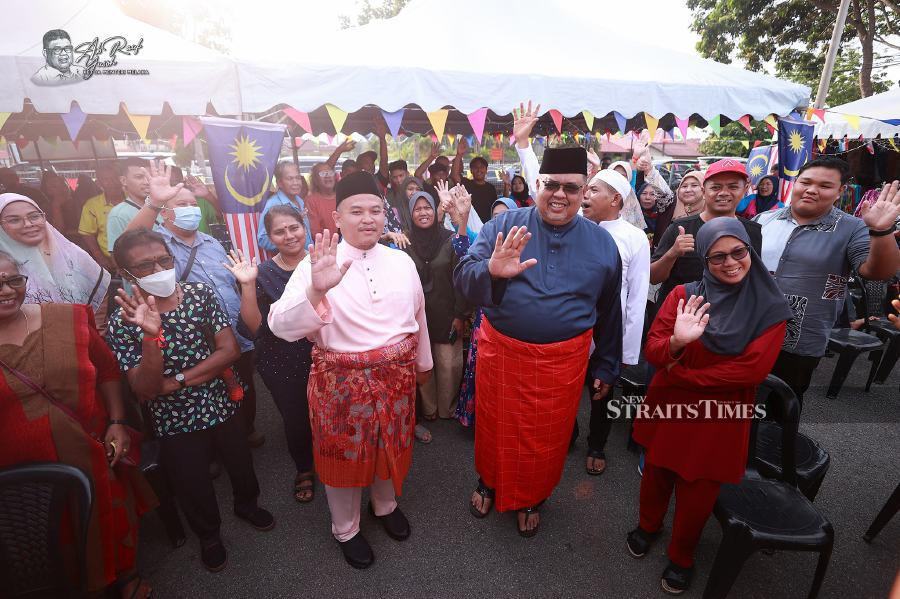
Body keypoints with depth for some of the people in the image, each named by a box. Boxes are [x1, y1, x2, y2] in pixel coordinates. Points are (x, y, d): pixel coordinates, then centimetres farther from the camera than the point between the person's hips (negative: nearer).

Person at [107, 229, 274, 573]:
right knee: (194, 490, 19)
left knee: (242, 467, 24)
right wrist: (152, 336, -36)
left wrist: (175, 382, -19)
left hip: (222, 407, 2)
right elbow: (145, 390, -22)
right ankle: (209, 535, 49)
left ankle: (246, 505, 56)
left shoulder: (201, 295, -9)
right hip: (176, 423, -2)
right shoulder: (123, 321, -15)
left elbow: (229, 350, -13)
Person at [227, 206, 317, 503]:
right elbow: (254, 327, -13)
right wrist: (248, 286, -23)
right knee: (295, 419, 11)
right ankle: (304, 469, 43)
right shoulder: (263, 274, -8)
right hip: (282, 365, -1)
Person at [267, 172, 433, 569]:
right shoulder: (317, 265, -15)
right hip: (342, 381, -4)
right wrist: (316, 290, -42)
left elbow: (418, 316, 12)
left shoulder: (402, 262, 0)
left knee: (392, 445, 23)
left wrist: (423, 362, 21)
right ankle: (346, 529, 45)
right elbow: (281, 327, -25)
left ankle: (385, 504, 55)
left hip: (397, 376, 4)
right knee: (345, 454, 16)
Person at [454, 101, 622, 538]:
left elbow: (609, 313, 9)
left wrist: (606, 367, 13)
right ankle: (489, 483, 49)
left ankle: (531, 499, 47)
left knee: (547, 438, 17)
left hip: (562, 362, 1)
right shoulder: (504, 225, -6)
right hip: (500, 352, 0)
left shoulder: (601, 243, 1)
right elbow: (462, 277, -15)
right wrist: (491, 272, -37)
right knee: (495, 428, 18)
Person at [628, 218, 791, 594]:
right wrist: (676, 341, -35)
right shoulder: (683, 294, -8)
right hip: (668, 408, 1)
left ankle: (681, 556, 43)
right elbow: (651, 351, -13)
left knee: (697, 492, 15)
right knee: (656, 472, 21)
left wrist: (681, 374, -18)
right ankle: (648, 525, 51)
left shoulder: (770, 308, -10)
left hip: (719, 417, -1)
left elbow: (752, 369, -19)